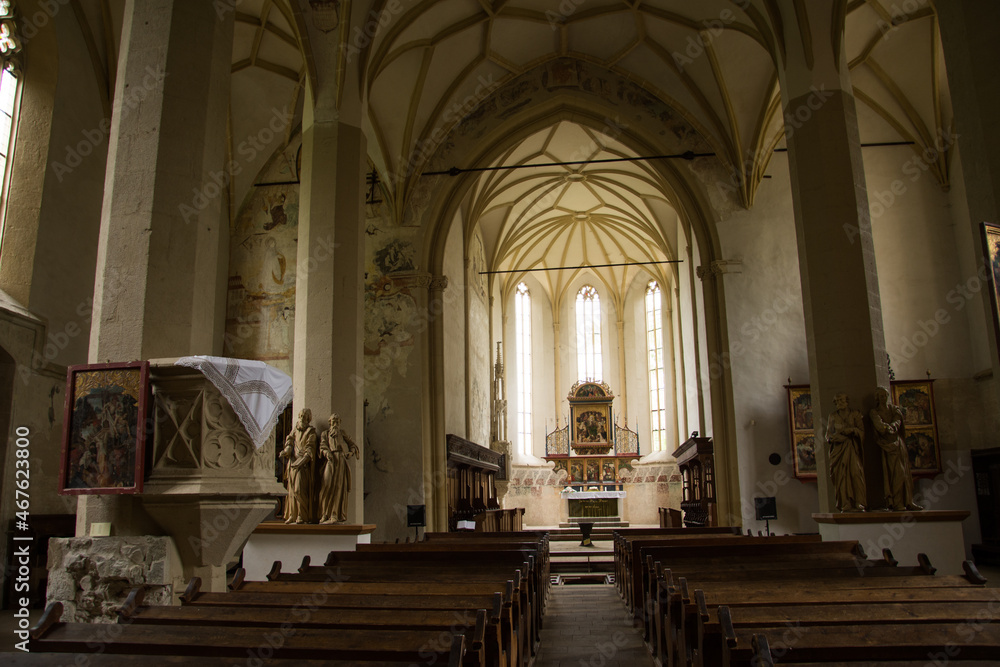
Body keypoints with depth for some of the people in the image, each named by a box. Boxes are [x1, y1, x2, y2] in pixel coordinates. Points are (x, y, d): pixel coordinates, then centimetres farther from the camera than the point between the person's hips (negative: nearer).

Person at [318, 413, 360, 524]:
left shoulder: (342, 433, 23)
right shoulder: (326, 434, 20)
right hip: (330, 460, -1)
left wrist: (350, 452, -2)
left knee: (339, 487, -4)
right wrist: (327, 452, -18)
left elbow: (353, 445, 20)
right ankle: (325, 514, -11)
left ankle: (336, 515, -4)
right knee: (327, 485, -15)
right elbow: (323, 446, 3)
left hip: (341, 460, 1)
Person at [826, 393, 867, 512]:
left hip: (851, 448, -1)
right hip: (838, 447, 1)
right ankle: (845, 505, -8)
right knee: (840, 475, -8)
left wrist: (853, 430, -14)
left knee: (855, 473, -14)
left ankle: (858, 504, -12)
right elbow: (828, 434, 13)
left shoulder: (855, 414, 11)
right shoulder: (833, 416, 16)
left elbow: (862, 431, 5)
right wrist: (834, 437, -9)